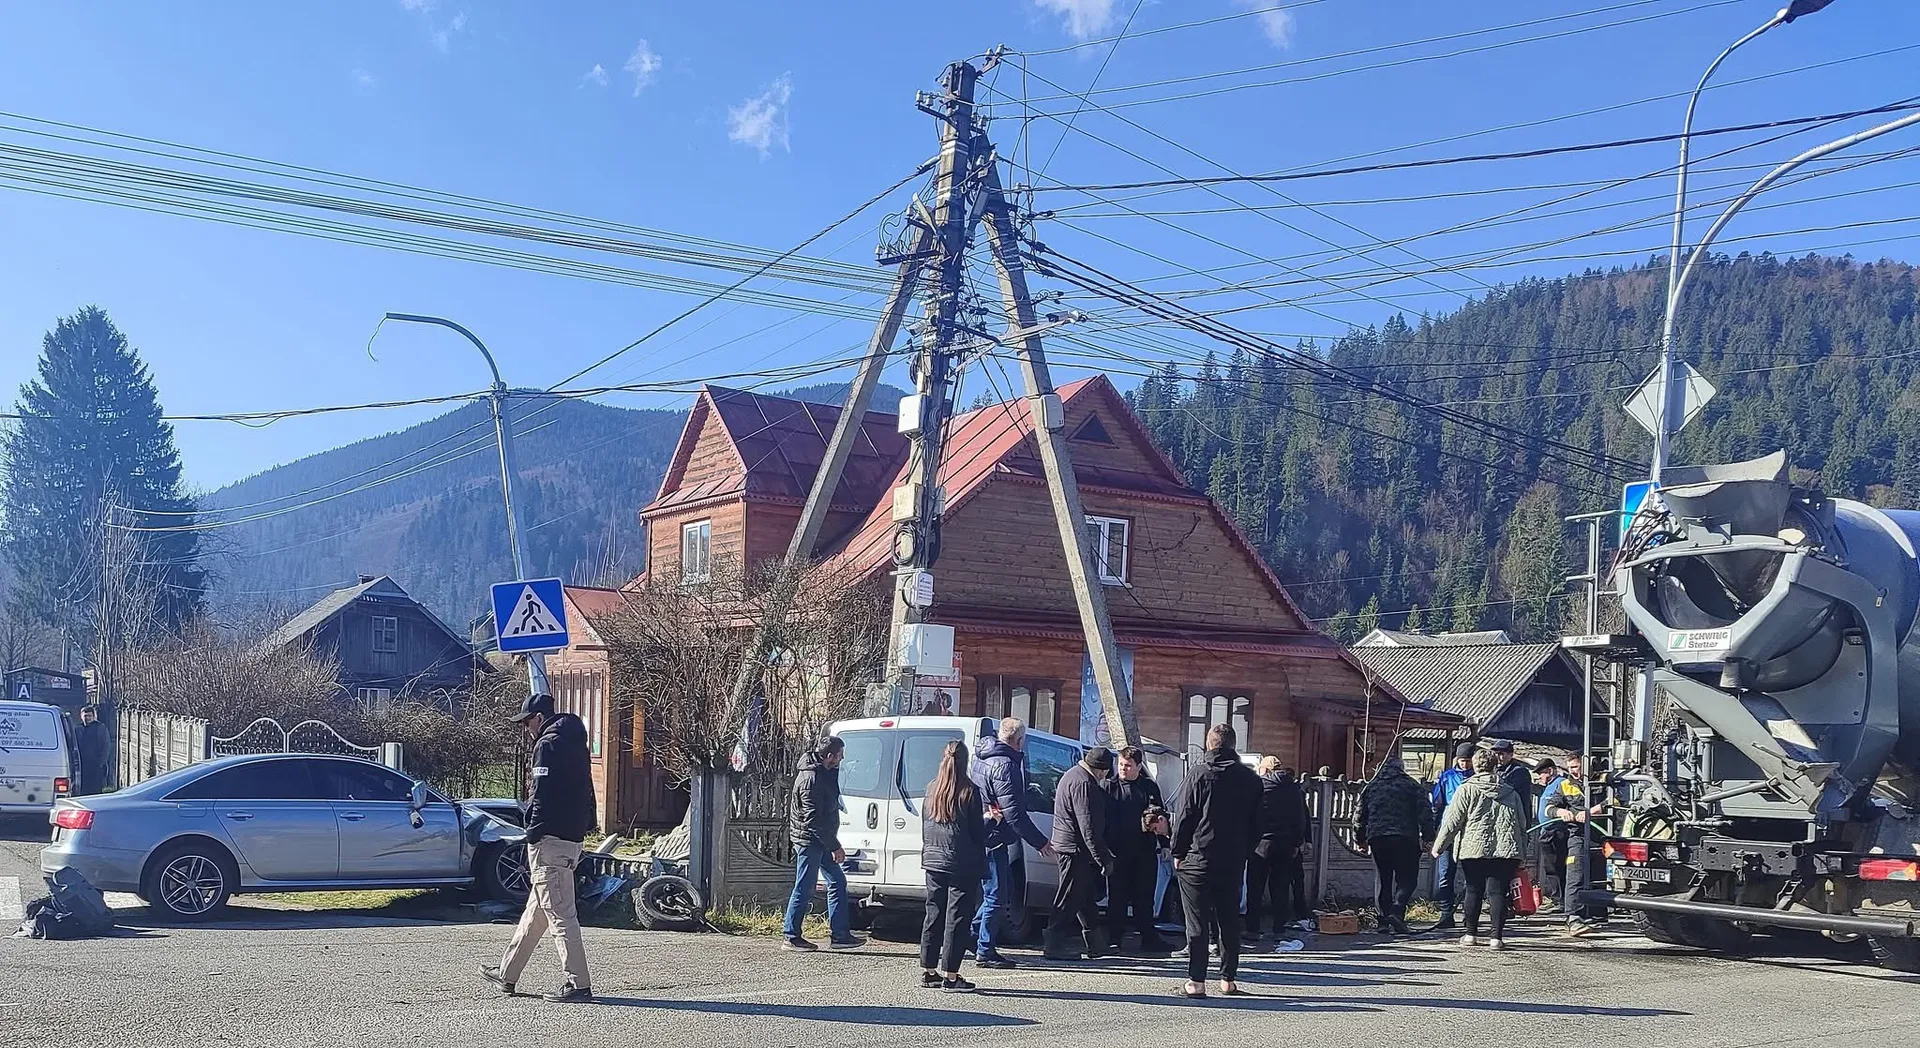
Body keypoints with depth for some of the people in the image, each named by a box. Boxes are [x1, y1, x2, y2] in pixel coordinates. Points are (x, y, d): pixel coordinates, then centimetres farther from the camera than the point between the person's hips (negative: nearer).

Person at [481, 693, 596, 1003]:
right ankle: (507, 974, 29)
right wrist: (586, 825, 18)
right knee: (536, 909, 17)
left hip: (550, 839, -10)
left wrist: (533, 835, -14)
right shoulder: (575, 745, 17)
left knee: (559, 913, -7)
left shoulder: (548, 745, -11)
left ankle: (579, 984, -8)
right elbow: (586, 793, 19)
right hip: (573, 837, 10)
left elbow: (541, 796, -18)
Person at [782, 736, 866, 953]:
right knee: (804, 890, -2)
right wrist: (835, 846, -19)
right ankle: (791, 936, 8)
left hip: (821, 841, 10)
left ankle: (839, 935, 13)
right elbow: (814, 819, -23)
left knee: (838, 882, 10)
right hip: (809, 840, -10)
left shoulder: (825, 773, 10)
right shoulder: (810, 779, -21)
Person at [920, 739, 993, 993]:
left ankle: (928, 971, 19)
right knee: (957, 919, 0)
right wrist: (987, 818, 8)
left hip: (934, 862, 6)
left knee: (934, 916, 14)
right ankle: (950, 976, 1)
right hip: (962, 865, -6)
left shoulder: (931, 789, 5)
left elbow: (924, 827, 12)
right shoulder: (969, 792, -12)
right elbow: (977, 833, -9)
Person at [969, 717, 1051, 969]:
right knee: (996, 895, -2)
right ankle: (985, 952, 3)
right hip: (994, 838, -10)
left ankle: (972, 934, 22)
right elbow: (1014, 813, -22)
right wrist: (1039, 841, -15)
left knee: (1003, 890, 19)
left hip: (980, 835, 10)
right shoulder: (1005, 766, -19)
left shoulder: (983, 758, 11)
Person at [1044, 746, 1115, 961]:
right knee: (1069, 898, -5)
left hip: (1068, 847, 11)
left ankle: (1096, 943, 26)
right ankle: (1055, 945, -1)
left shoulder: (1074, 775, 16)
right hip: (1076, 849, -11)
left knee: (1086, 896, 17)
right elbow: (1088, 828, -24)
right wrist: (1104, 859, -19)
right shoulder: (1083, 784, -20)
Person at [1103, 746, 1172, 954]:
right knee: (1117, 897, 2)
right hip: (1119, 851, -3)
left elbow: (1162, 812, 19)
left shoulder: (1150, 787, 11)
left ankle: (1149, 939, 15)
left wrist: (1161, 821, -6)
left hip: (1145, 851, 3)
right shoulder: (1110, 786, 2)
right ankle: (1114, 939, 8)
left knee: (1145, 897, 9)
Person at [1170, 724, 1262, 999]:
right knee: (1229, 920, 13)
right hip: (1234, 861, 4)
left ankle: (1196, 981, -3)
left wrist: (1178, 853, 2)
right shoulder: (1251, 780, 5)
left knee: (1197, 922, 0)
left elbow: (1184, 818, -7)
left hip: (1199, 860, -4)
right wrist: (1244, 852, 16)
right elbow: (1256, 823, 9)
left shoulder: (1201, 776, -8)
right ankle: (1229, 978, 17)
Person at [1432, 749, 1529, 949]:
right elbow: (1522, 825, 17)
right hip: (1506, 850, 2)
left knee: (1474, 891, 10)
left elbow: (1452, 821, -1)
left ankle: (1471, 934, 15)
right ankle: (1497, 937, -5)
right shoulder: (1511, 793, 14)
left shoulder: (1466, 790, 2)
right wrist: (1521, 852, 22)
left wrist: (1438, 846, 6)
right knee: (1498, 892, 1)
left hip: (1473, 850, -2)